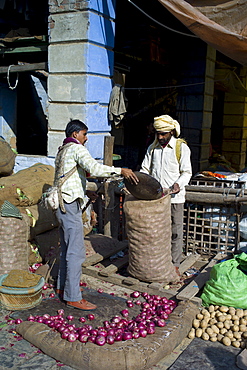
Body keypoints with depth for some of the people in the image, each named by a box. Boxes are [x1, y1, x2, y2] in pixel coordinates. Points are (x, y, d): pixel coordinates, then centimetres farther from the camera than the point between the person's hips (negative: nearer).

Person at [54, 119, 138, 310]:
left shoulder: (62, 150, 20)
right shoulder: (76, 148, -10)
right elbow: (94, 168, -27)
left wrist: (85, 191, 22)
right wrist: (120, 171, -23)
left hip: (63, 206, 10)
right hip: (70, 206, -10)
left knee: (67, 249, 18)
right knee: (76, 252, -7)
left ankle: (63, 286, 29)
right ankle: (73, 297, -2)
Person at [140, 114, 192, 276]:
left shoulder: (182, 147, -3)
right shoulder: (153, 148, 11)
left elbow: (187, 172, -5)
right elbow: (145, 169, 13)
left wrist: (179, 184, -25)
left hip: (175, 197, -4)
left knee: (175, 231, 3)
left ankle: (175, 264, 15)